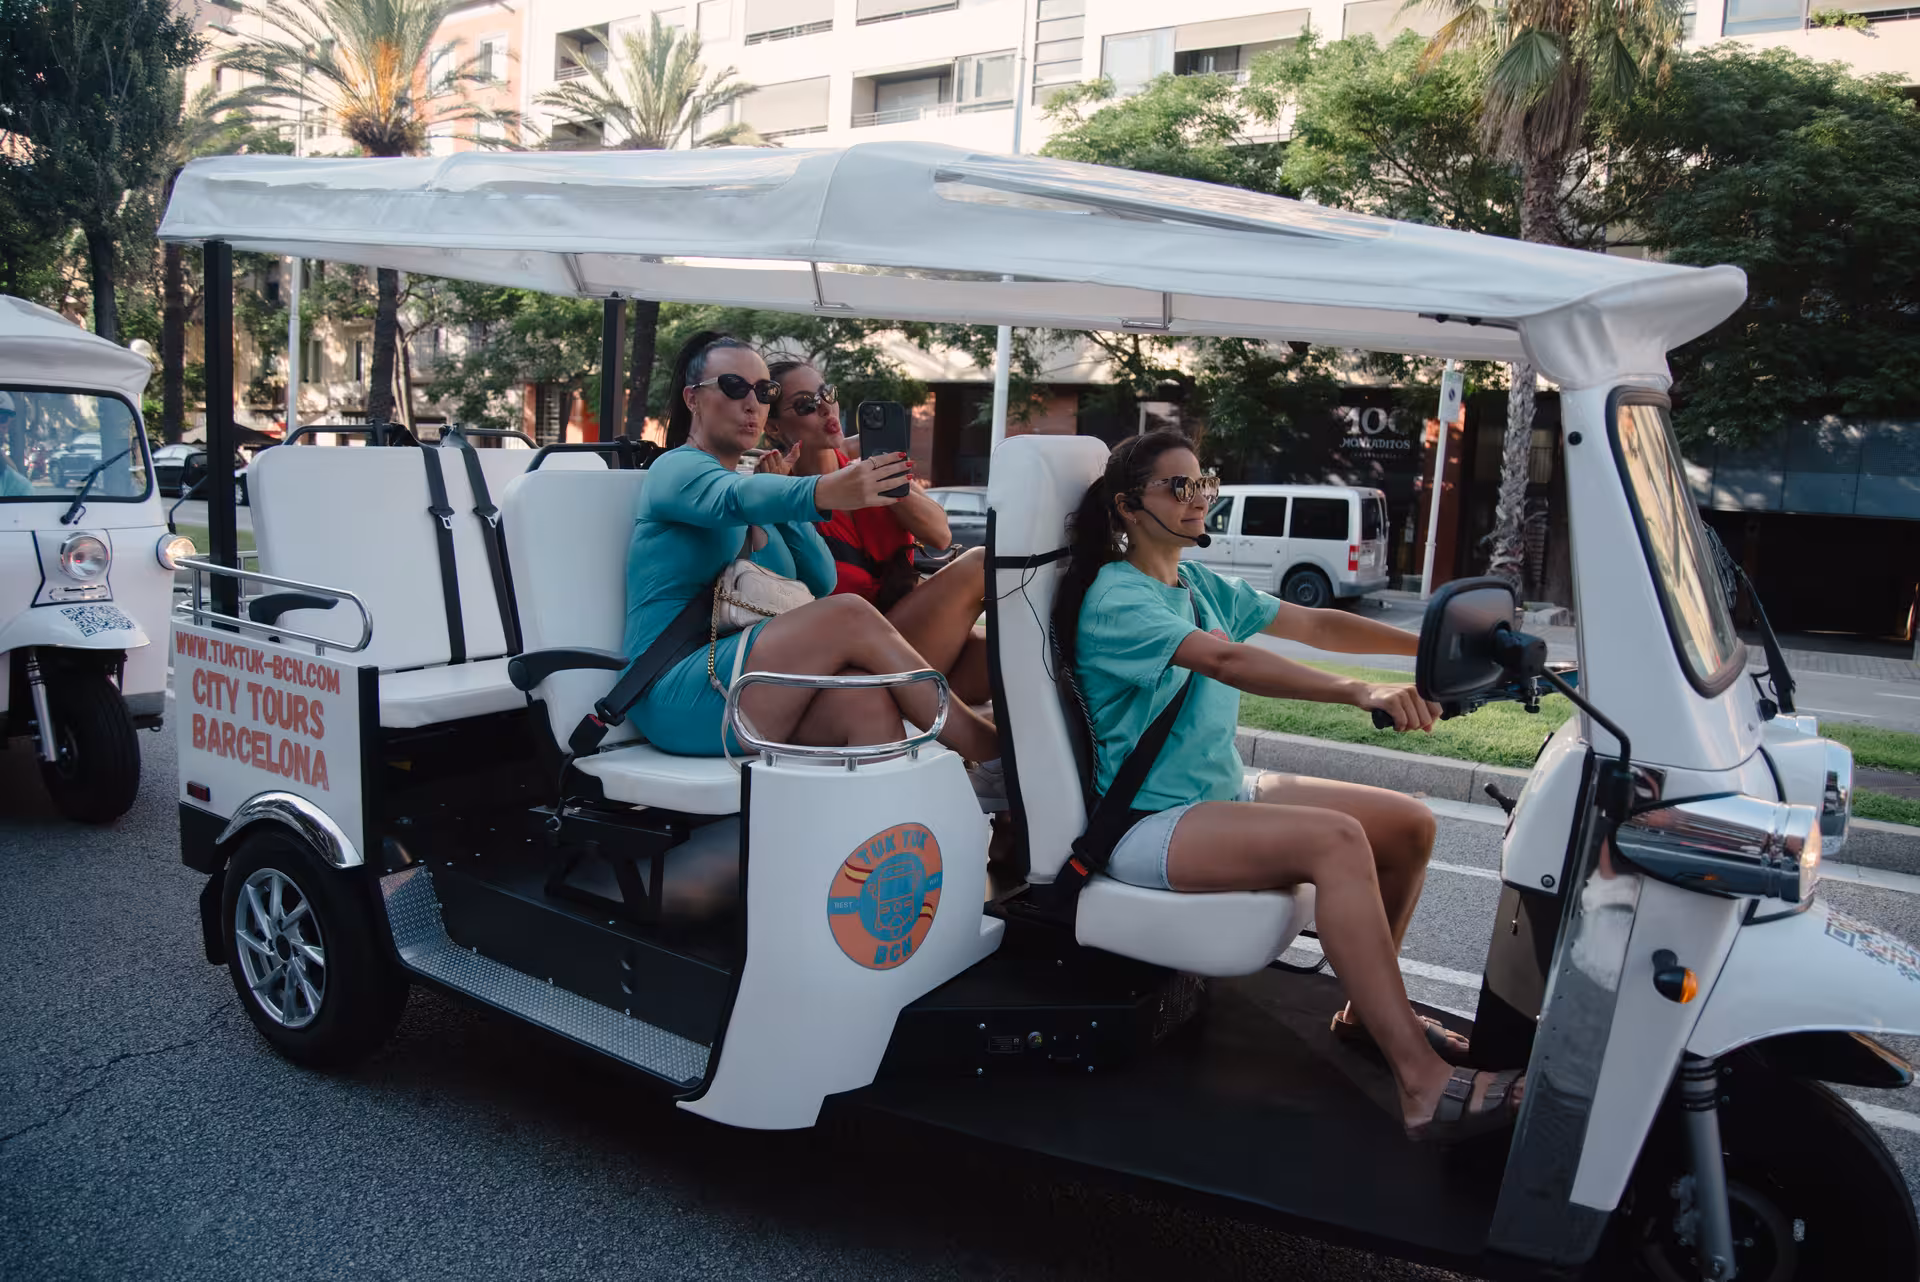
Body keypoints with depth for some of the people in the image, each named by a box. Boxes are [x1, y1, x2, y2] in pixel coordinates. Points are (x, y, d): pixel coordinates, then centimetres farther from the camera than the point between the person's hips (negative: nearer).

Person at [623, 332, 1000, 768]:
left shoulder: (754, 479, 23)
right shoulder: (675, 469, 1)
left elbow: (822, 584, 13)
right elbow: (734, 498, -25)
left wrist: (780, 492, 3)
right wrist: (823, 492, -45)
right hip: (676, 695, -6)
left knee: (867, 702, -26)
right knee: (851, 617, -24)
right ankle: (991, 747, -18)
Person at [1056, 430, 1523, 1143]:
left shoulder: (1200, 586, 13)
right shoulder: (1114, 599, -16)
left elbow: (1313, 626, 10)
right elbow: (1225, 660, -32)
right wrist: (1360, 694, -43)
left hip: (1222, 795, 9)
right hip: (1147, 825, -9)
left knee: (1409, 824, -1)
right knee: (1334, 838, -30)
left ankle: (1370, 1009, 16)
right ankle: (1423, 1085, -30)